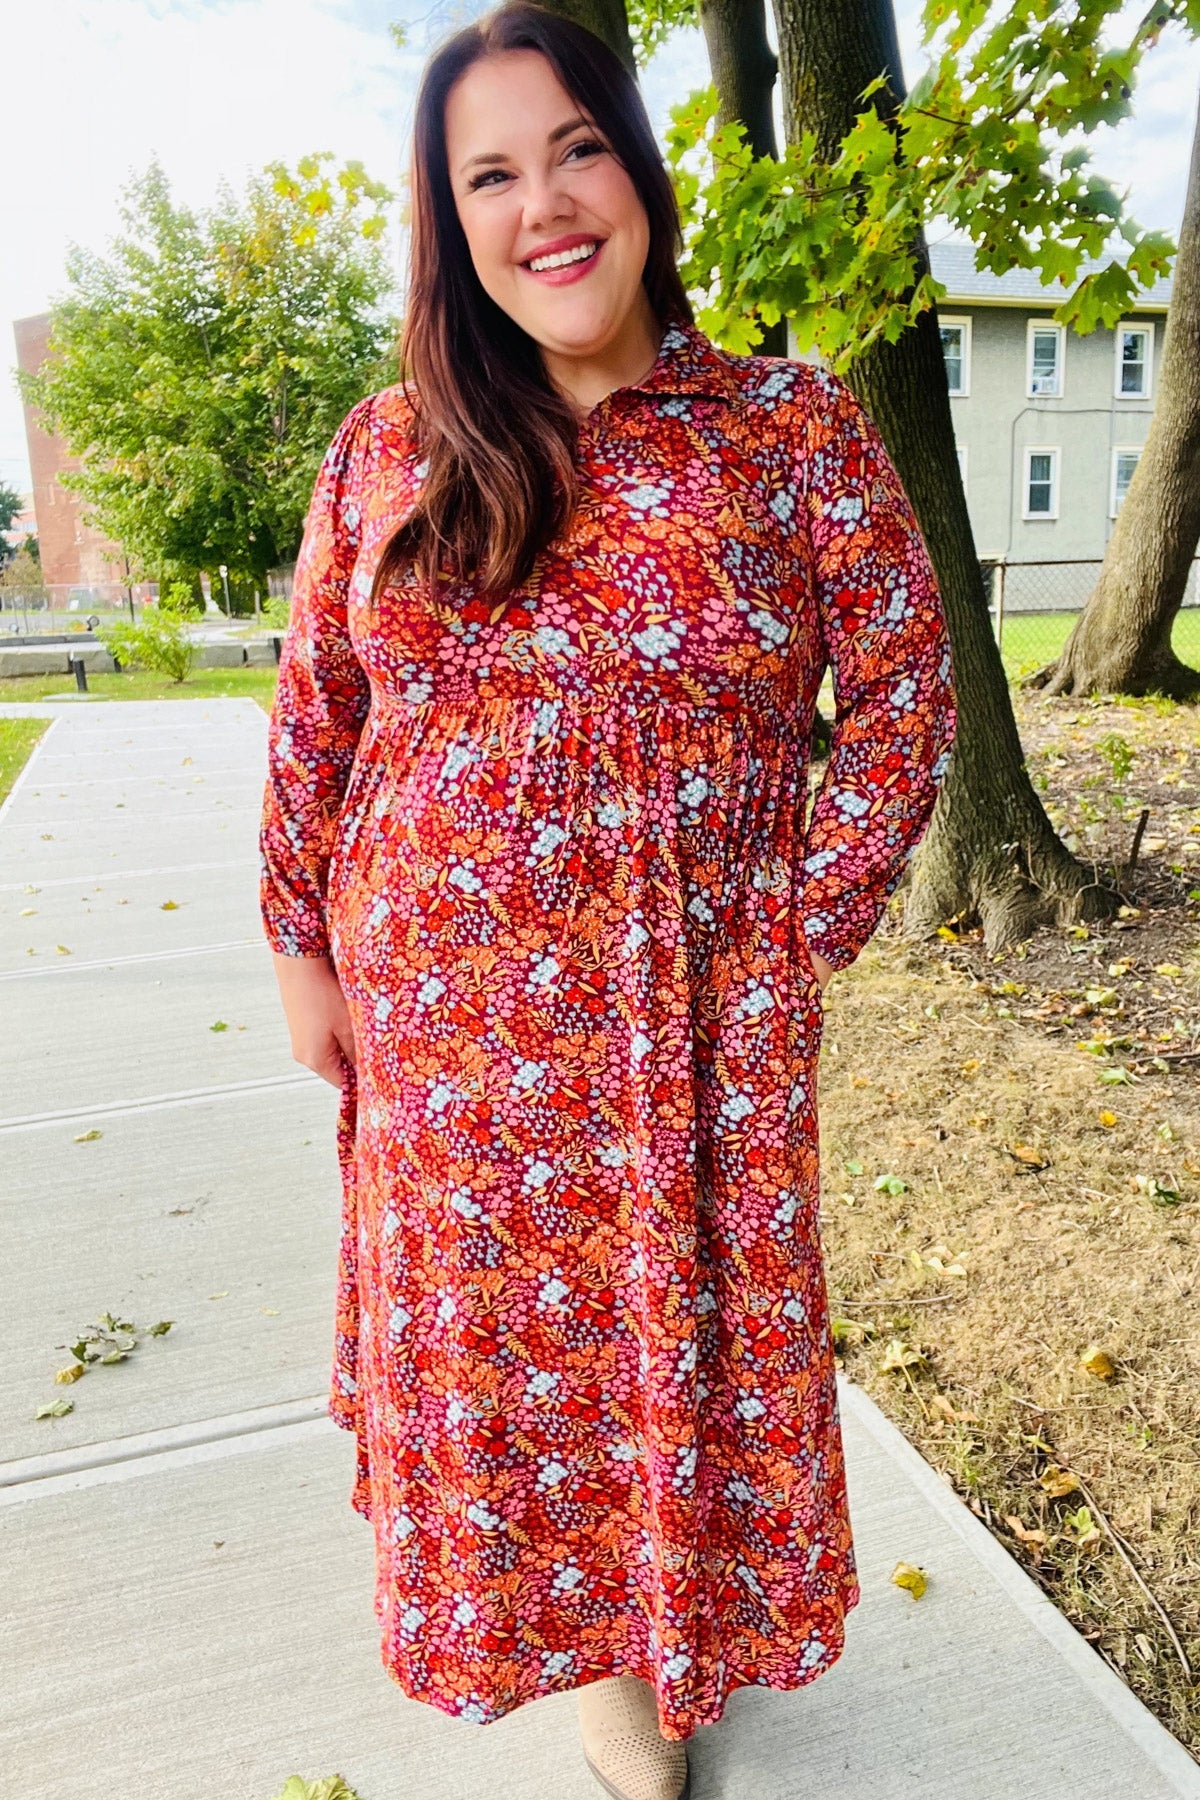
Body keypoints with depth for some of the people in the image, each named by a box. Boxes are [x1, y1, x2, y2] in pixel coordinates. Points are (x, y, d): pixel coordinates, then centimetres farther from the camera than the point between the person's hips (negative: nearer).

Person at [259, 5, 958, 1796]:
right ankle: (537, 1623, 45)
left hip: (698, 1014, -1)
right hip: (439, 1012, 2)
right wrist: (301, 946, 8)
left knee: (683, 1333, 12)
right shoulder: (388, 450, 3)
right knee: (478, 1329, 15)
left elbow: (906, 693, -1)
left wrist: (803, 932, -5)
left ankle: (646, 1650, 43)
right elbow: (314, 710, 9)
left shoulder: (798, 429, -3)